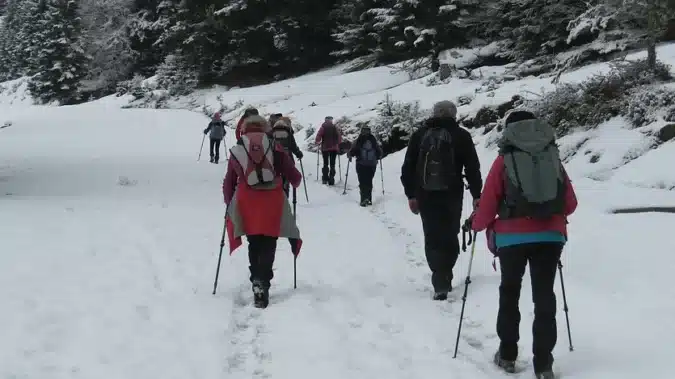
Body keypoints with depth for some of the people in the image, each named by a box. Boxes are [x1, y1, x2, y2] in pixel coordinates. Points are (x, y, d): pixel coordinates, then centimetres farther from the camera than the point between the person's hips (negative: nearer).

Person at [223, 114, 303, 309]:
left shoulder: (236, 151, 9)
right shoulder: (275, 149, 4)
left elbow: (229, 184, 13)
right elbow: (294, 177, 4)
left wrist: (229, 204, 28)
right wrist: (295, 183, 27)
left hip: (247, 202, 1)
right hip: (273, 201, -1)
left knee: (254, 244, 16)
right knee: (268, 245, 2)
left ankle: (257, 281, 4)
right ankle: (262, 282, -15)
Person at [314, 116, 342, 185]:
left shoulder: (323, 127, -5)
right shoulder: (335, 127, -1)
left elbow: (318, 136, -11)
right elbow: (340, 137, 0)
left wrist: (317, 142, 9)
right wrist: (338, 143, 18)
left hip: (325, 148, -1)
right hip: (334, 148, 1)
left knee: (325, 164, 12)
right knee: (332, 164, 6)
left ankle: (325, 179, 5)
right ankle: (331, 180, -2)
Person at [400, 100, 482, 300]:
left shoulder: (419, 134, 7)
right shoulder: (461, 136, 0)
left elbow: (408, 167, 6)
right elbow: (472, 168, -3)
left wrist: (411, 194, 10)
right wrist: (476, 195, 2)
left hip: (425, 196, 1)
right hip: (452, 195, -1)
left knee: (433, 238, 4)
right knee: (450, 237, 15)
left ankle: (441, 282, -8)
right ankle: (443, 279, 13)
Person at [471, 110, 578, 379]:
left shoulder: (504, 160, 0)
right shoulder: (553, 157, 8)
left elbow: (488, 204, -1)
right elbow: (570, 204, 9)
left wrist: (477, 224, 19)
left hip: (513, 237, -2)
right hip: (551, 235, 2)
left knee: (509, 293, 16)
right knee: (544, 296, 7)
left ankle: (507, 355, 21)